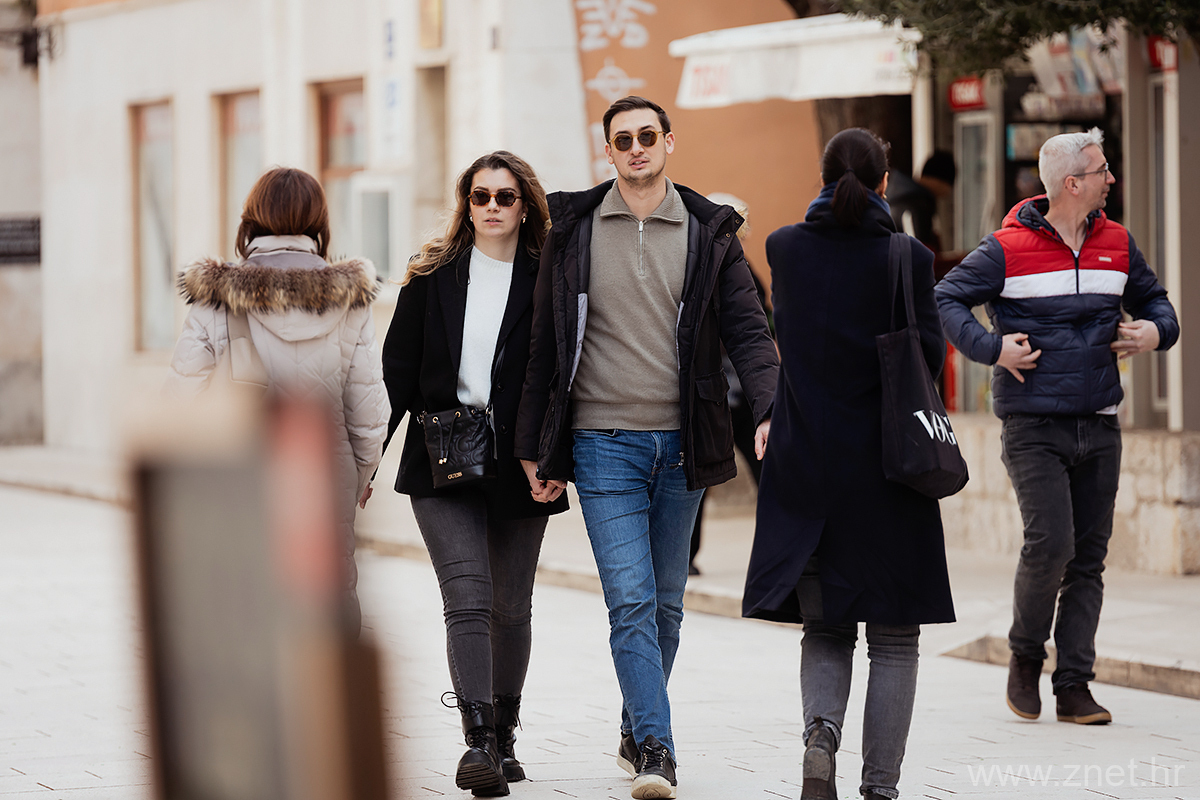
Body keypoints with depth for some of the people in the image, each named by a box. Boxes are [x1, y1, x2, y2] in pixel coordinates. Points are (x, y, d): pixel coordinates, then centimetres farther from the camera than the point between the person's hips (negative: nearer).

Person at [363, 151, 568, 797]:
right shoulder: (432, 277, 5)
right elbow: (397, 372, 5)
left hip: (519, 470, 1)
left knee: (511, 608, 9)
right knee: (467, 599, -13)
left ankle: (504, 736, 22)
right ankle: (477, 740, -19)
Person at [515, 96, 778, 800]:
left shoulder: (709, 232, 5)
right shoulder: (574, 231, 4)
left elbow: (748, 330, 1)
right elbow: (545, 344, 8)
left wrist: (770, 412, -16)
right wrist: (534, 449, 6)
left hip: (680, 444, 2)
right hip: (603, 443, -2)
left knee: (665, 603, 11)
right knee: (631, 601, -12)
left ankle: (637, 734, 27)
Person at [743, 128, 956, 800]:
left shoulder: (785, 247, 1)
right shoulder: (906, 257, -9)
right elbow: (930, 356, -5)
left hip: (805, 468, 3)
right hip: (885, 467, -3)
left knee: (825, 626, 14)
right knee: (894, 635, 8)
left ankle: (821, 729, -13)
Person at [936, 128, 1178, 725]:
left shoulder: (1117, 245, 9)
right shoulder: (1008, 249, -7)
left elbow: (1152, 298, 24)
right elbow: (945, 300, -2)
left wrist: (1156, 330, 2)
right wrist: (993, 348, -13)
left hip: (1099, 428, 5)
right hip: (1033, 425, -5)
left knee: (1088, 556, 4)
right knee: (1051, 542, -17)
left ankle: (1074, 687, 9)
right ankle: (1025, 653, 9)